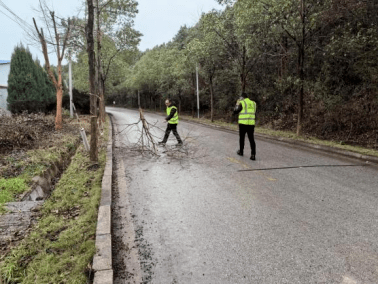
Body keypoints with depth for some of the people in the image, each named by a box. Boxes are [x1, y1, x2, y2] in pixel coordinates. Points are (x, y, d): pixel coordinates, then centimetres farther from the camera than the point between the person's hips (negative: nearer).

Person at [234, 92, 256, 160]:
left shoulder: (241, 103, -5)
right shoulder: (253, 103, 12)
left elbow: (235, 112, -2)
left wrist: (237, 104, 12)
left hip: (243, 123, -3)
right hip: (251, 124, 4)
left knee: (242, 138, 15)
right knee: (251, 139, 2)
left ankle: (241, 151, 30)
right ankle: (253, 155, -9)